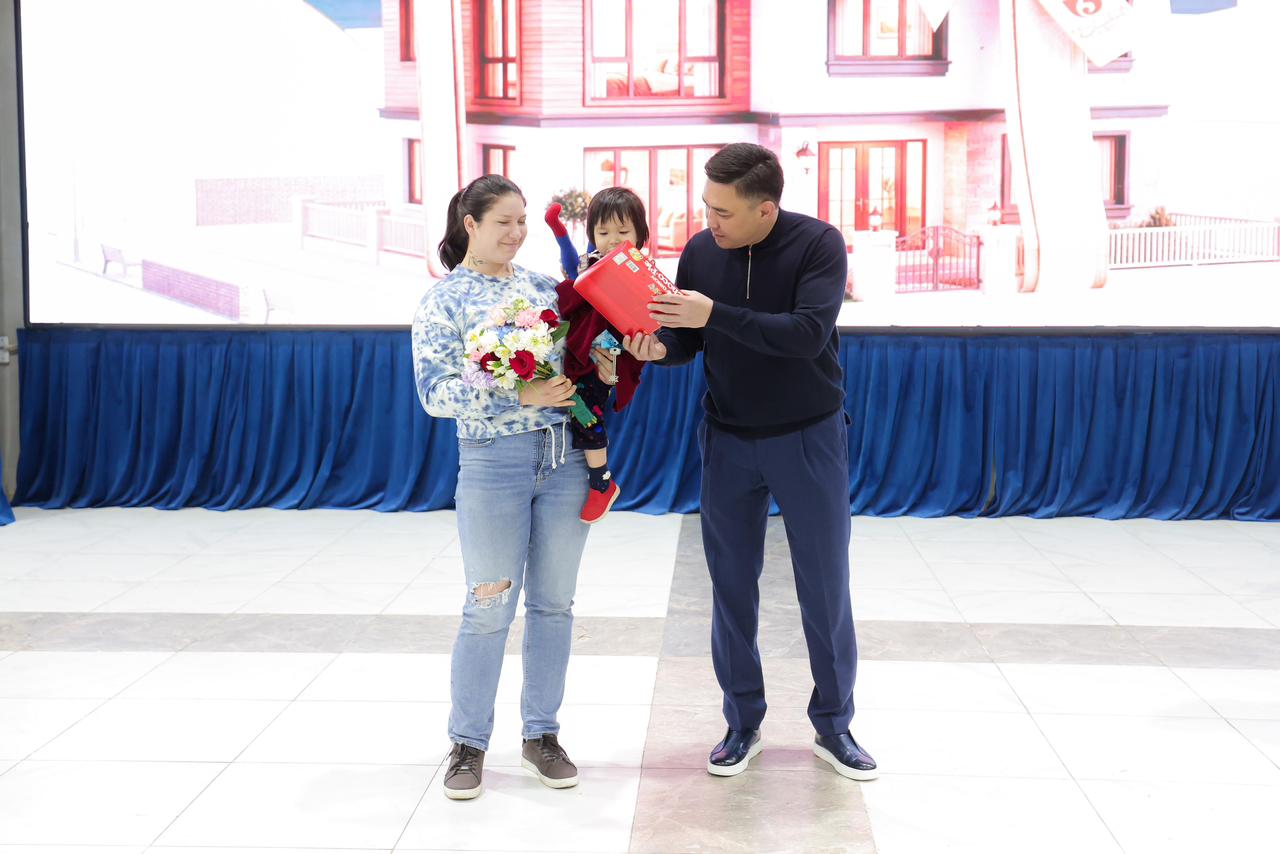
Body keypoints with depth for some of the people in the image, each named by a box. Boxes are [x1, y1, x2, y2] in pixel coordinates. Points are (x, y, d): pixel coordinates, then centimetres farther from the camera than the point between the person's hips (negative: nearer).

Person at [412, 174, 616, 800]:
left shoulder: (544, 286, 10)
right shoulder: (443, 301, -3)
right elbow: (435, 393, -12)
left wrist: (602, 365, -8)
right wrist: (520, 397, -21)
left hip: (565, 457, 4)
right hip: (493, 461, -4)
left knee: (553, 603, 9)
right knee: (489, 608, 1)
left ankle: (542, 735, 22)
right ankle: (468, 743, 17)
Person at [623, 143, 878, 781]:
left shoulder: (819, 244, -15)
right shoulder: (700, 251, -4)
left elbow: (807, 334, -27)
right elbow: (687, 338, 2)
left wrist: (714, 314, -32)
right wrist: (659, 347, -22)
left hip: (808, 438, -3)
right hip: (728, 440, 3)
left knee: (825, 586, 4)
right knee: (731, 585, 7)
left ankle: (833, 726, 19)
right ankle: (743, 724, 21)